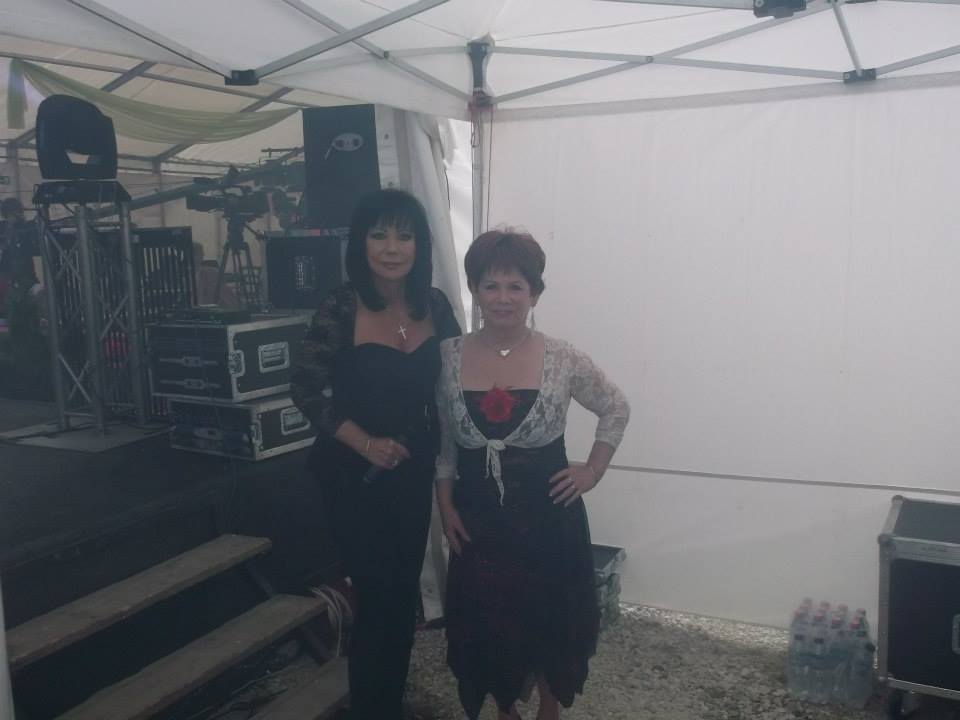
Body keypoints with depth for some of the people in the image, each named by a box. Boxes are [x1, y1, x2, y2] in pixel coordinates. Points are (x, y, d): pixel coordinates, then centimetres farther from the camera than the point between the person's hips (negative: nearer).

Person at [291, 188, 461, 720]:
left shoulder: (434, 306, -3)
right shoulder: (340, 309, -16)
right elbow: (307, 390, -13)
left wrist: (442, 446, -1)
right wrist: (365, 443, -19)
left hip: (414, 471, 5)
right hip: (354, 475, -5)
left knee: (404, 593, 17)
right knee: (376, 597, 2)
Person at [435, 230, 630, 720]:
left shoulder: (562, 360, -10)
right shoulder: (448, 357, -6)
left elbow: (617, 409, 4)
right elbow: (442, 441, 3)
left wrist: (593, 471, -1)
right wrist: (445, 505, -1)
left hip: (548, 513, -1)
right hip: (479, 514, 1)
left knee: (551, 620, 14)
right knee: (488, 622, 14)